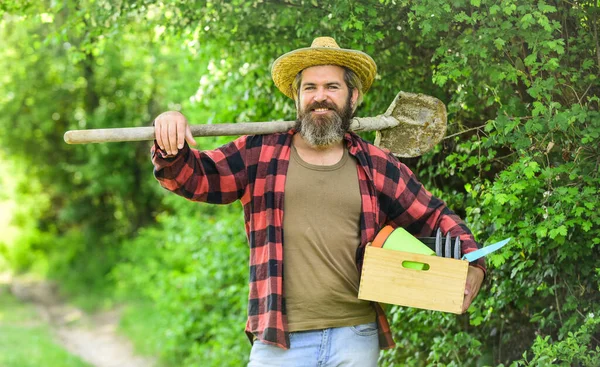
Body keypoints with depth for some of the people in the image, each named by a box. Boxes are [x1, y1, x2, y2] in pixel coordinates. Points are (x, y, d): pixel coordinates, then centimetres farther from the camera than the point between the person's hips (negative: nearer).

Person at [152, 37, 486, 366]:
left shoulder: (376, 166, 10)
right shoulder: (260, 153, 8)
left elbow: (435, 218, 16)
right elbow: (192, 177, 5)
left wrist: (471, 263, 0)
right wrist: (171, 150, -17)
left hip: (355, 338, 1)